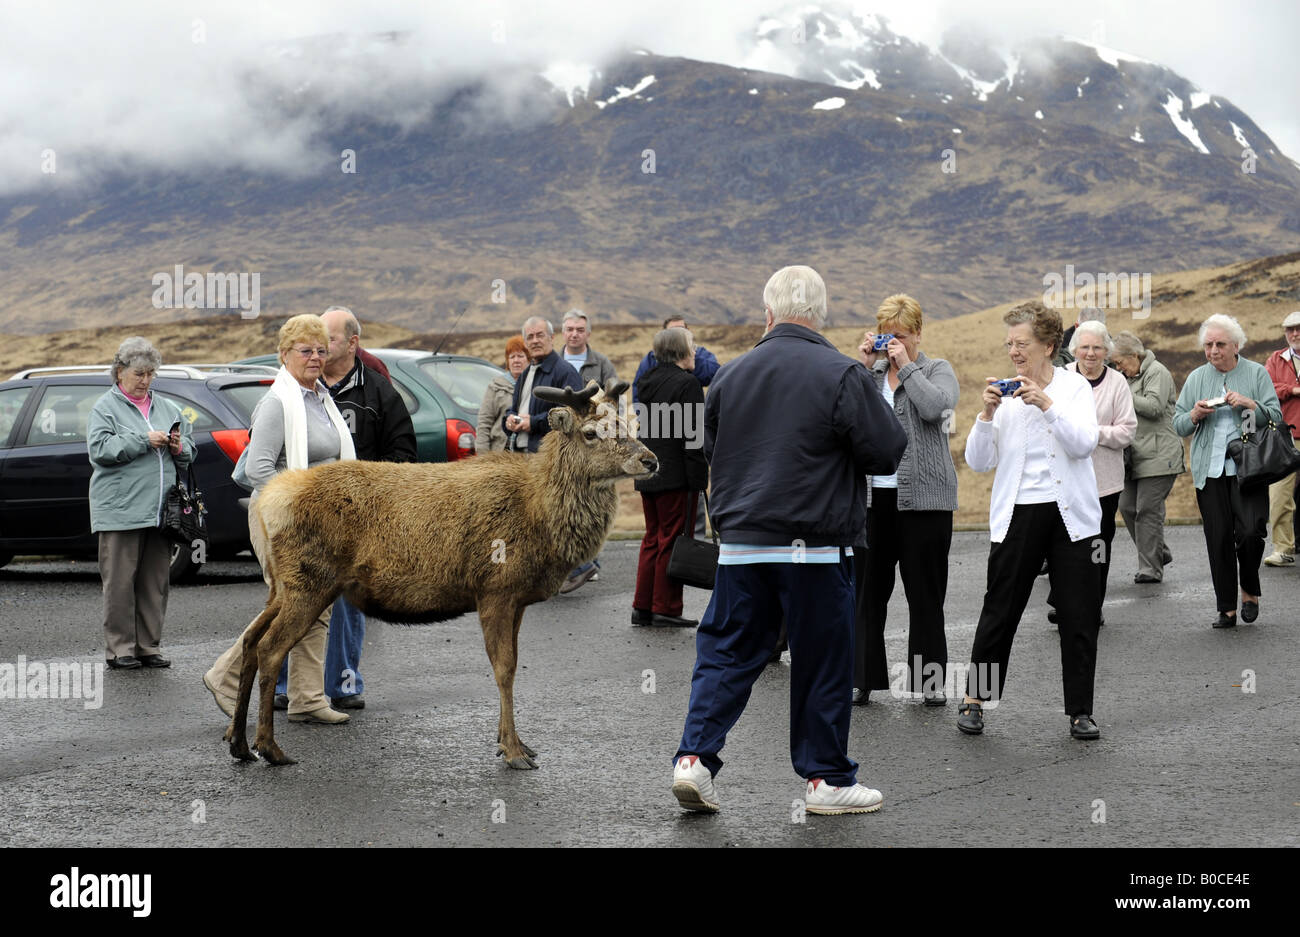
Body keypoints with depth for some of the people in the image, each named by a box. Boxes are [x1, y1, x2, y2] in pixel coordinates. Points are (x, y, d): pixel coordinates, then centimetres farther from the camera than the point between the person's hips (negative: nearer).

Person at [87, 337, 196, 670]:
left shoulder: (167, 408, 17)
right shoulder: (105, 408, 2)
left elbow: (190, 451, 22)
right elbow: (99, 449, -12)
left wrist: (178, 447, -1)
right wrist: (144, 440, -15)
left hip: (161, 511, 5)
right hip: (120, 511, -5)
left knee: (155, 581, 7)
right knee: (120, 580, -3)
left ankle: (149, 646, 14)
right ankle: (119, 648, 3)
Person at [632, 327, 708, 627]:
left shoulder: (648, 383, 11)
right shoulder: (686, 385, -14)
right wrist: (699, 477, -14)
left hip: (647, 475, 8)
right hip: (676, 476, -8)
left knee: (652, 538, 15)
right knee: (673, 540, -1)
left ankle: (643, 607, 16)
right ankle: (666, 609, 2)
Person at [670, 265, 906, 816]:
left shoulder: (730, 375, 6)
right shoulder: (842, 376, -10)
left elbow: (710, 450, 18)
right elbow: (888, 453, -7)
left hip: (740, 543, 4)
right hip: (815, 549, -4)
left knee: (725, 652, 12)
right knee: (822, 662, 6)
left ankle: (695, 757, 2)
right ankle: (826, 780, 14)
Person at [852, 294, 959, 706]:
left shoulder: (937, 370, 3)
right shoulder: (872, 371, 12)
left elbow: (936, 407, -18)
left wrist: (905, 365, -11)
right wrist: (865, 366, -7)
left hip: (923, 497, -3)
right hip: (872, 494, 3)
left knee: (925, 592, 4)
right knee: (867, 590, 5)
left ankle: (929, 680, 12)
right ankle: (863, 677, 11)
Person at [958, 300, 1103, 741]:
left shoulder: (1074, 387, 3)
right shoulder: (1004, 394, 4)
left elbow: (1085, 444, -12)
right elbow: (977, 461, 0)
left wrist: (1047, 404, -20)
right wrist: (987, 415, -13)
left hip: (1070, 514, 0)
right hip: (1018, 514, 0)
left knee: (1079, 615, 2)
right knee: (999, 610, 3)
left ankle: (1080, 710, 11)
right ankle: (974, 700, 17)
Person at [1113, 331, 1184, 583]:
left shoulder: (1157, 372, -8)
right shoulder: (1132, 377, 19)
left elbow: (1154, 406, -21)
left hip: (1158, 456, -9)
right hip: (1137, 456, 9)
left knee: (1148, 510, -9)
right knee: (1127, 507, 7)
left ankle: (1150, 569, -3)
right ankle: (1160, 553, 21)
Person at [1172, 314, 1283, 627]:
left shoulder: (1257, 374, 5)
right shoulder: (1196, 378, 13)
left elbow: (1276, 416, 1)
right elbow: (1178, 425, 14)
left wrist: (1249, 404, -14)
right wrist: (1195, 415, -6)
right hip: (1209, 471, 3)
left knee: (1250, 531, -16)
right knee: (1218, 541, 1)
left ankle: (1250, 591, 9)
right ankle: (1226, 608, 8)